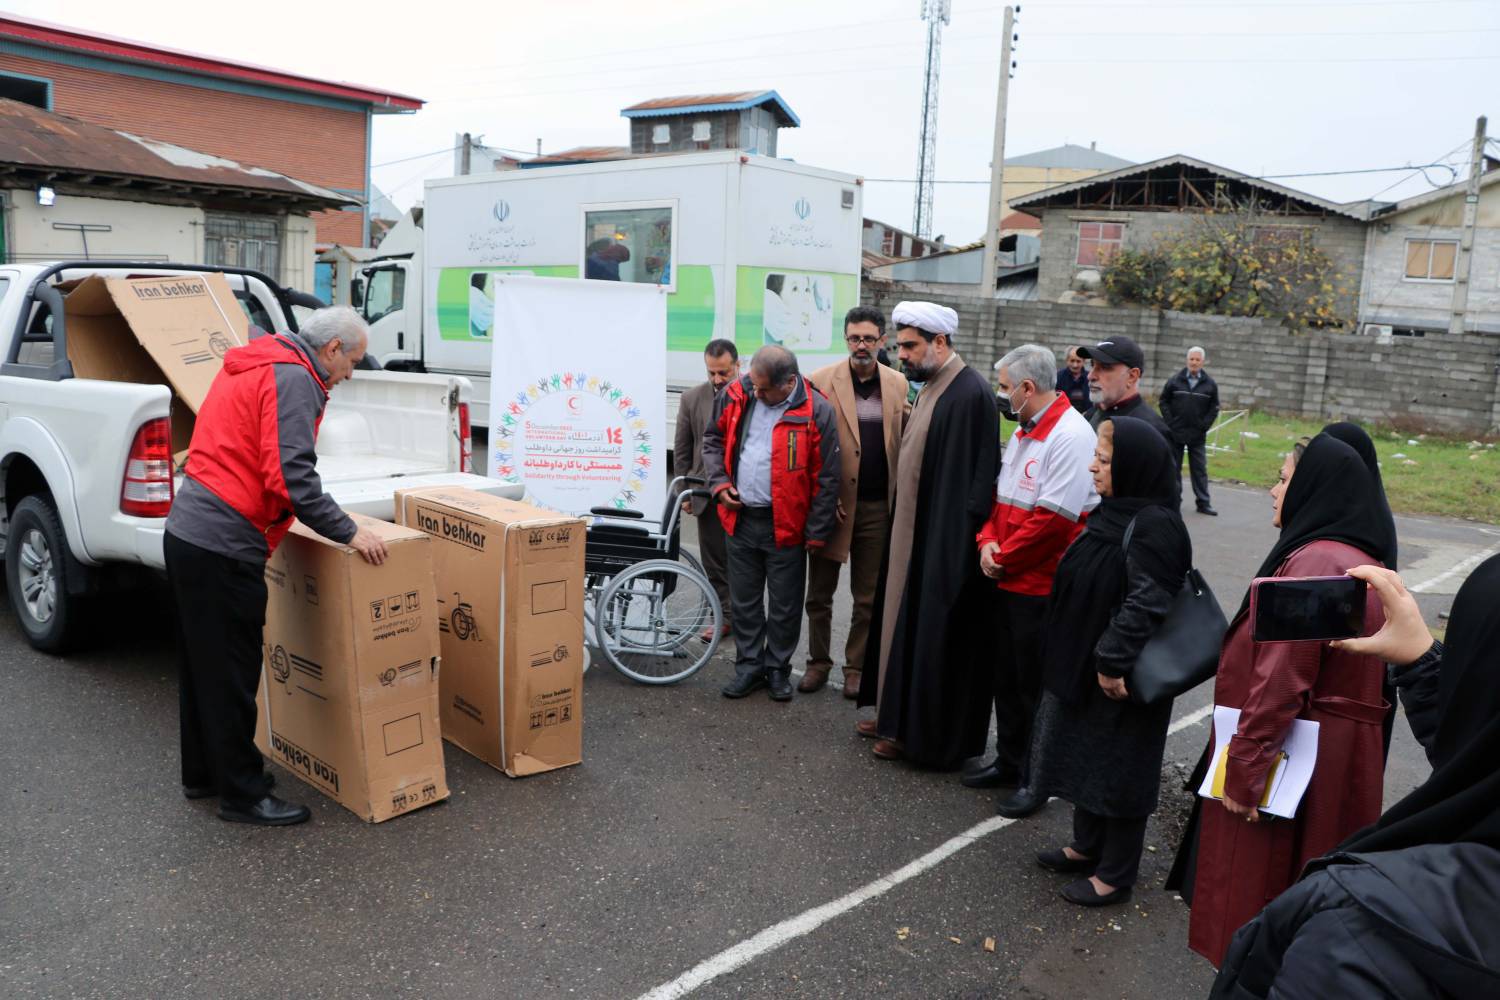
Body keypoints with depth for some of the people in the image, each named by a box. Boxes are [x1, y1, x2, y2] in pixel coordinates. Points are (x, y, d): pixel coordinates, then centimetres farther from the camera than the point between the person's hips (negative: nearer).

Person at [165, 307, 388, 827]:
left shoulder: (249, 365, 17)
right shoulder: (293, 379, -14)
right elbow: (290, 476, -22)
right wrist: (348, 532, -16)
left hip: (187, 532, 10)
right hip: (222, 548, -10)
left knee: (202, 663, 20)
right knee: (232, 673, 0)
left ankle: (202, 773, 34)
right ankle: (242, 794, 12)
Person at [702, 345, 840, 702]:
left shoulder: (816, 410, -14)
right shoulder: (735, 395, -3)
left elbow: (827, 478, -9)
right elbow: (713, 439, 13)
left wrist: (817, 533, -9)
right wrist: (719, 482, -1)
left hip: (787, 525, -3)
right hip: (741, 518, 4)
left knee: (785, 605, 9)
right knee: (743, 600, 14)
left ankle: (778, 668, 28)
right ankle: (749, 665, 30)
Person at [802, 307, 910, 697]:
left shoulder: (898, 384, 4)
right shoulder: (821, 381, -5)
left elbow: (904, 441, 8)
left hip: (877, 507, 2)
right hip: (830, 502, -2)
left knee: (868, 598, 11)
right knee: (819, 594, 10)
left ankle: (856, 666, 26)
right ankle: (818, 662, 26)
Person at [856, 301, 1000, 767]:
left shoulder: (970, 395, -19)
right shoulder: (931, 387, 9)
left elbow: (974, 481, -22)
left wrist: (955, 544, -22)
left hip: (941, 541, -9)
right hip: (913, 531, 10)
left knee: (931, 633, 2)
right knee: (904, 622, 17)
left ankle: (921, 733, 16)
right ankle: (899, 714, 31)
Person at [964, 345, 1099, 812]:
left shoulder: (1069, 435, -18)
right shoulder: (1022, 432, 12)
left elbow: (1053, 519, -23)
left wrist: (1004, 558, -14)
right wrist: (988, 541, -1)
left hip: (1042, 586, -9)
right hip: (1005, 581, 9)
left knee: (1035, 685, 3)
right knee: (1007, 677, 18)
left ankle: (1035, 779, 18)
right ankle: (1008, 761, 33)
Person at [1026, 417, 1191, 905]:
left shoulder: (1153, 526, -23)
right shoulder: (1114, 513, 5)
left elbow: (1146, 604, -28)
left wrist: (1113, 662, -23)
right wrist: (1080, 659, 15)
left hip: (1122, 678, -9)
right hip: (1085, 667, 9)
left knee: (1118, 770, 6)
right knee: (1086, 757, 21)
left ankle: (1115, 875, 22)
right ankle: (1087, 846, 39)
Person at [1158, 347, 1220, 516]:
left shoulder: (1210, 384, 1)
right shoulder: (1175, 380, -2)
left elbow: (1214, 407, 5)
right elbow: (1164, 401, 3)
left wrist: (1204, 425, -6)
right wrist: (1169, 422, -6)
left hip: (1198, 435, 0)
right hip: (1175, 433, 0)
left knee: (1200, 469, 4)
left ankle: (1203, 503, 8)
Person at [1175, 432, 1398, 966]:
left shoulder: (1313, 562, -21)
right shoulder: (1353, 558, 10)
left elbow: (1282, 681, -26)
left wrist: (1243, 771, -20)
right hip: (1338, 754, 10)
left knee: (1259, 887, 4)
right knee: (1302, 887, 20)